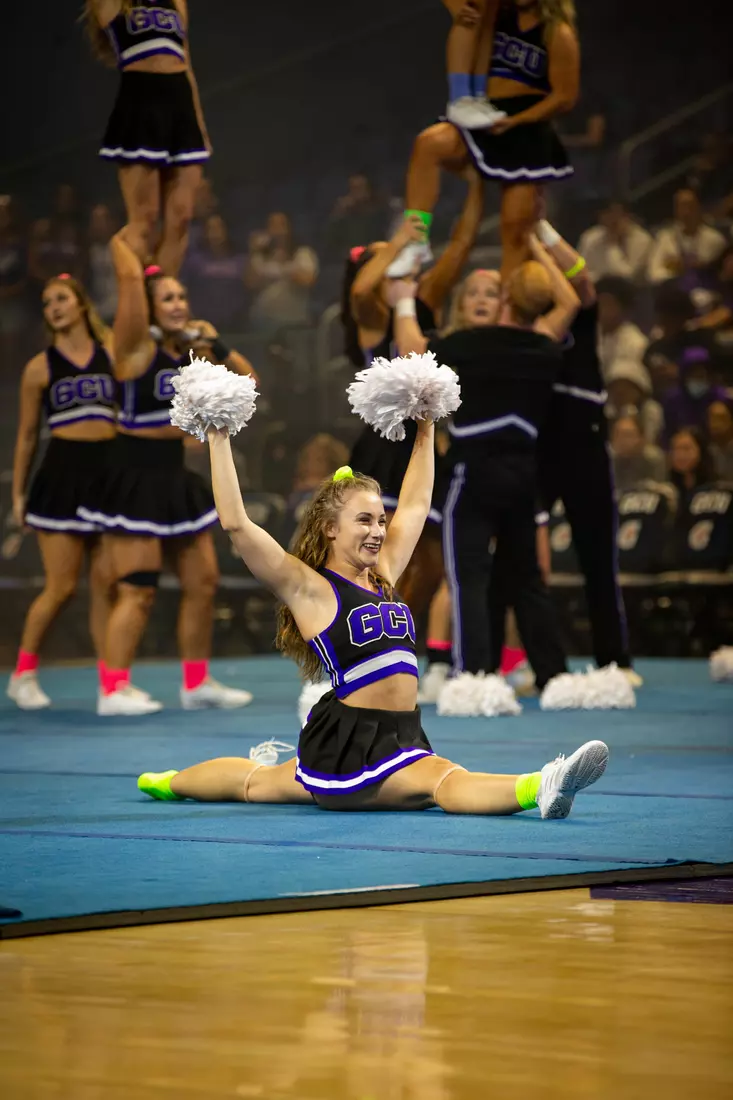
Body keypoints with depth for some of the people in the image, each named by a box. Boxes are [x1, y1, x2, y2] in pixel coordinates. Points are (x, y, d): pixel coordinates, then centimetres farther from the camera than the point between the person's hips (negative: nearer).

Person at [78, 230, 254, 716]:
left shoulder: (192, 352, 9)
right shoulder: (137, 347, -11)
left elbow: (247, 380, 14)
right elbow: (131, 279, -23)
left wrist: (216, 345, 0)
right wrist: (122, 241, -7)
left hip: (176, 478, 8)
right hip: (136, 478, -8)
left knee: (203, 582, 11)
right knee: (139, 591, -10)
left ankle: (197, 683, 22)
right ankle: (113, 690, -5)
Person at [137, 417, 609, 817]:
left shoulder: (383, 577, 15)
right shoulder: (309, 588, -5)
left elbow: (415, 505, 28)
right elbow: (236, 524, -12)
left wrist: (425, 431, 32)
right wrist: (219, 440, -11)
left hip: (400, 738, 8)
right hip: (349, 742, -8)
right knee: (445, 781, -32)